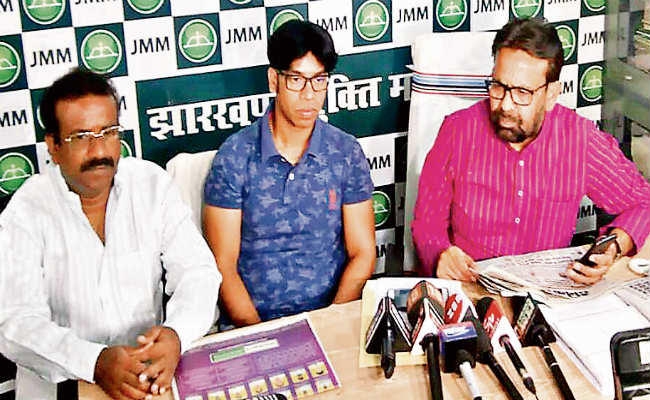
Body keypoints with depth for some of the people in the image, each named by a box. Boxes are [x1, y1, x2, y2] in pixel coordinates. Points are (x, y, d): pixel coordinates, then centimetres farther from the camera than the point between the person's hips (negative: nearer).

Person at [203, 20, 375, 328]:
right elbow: (223, 264, -3)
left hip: (331, 316, 2)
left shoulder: (346, 153, 4)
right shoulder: (235, 156, -2)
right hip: (253, 320, -1)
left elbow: (362, 254, 4)